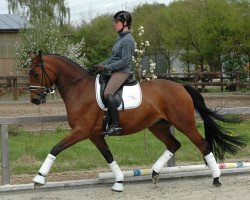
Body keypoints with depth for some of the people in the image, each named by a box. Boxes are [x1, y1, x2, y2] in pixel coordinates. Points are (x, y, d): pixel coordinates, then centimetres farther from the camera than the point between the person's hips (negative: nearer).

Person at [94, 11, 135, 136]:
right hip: (116, 71, 11)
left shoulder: (128, 40, -12)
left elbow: (124, 61, -18)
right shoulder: (120, 38, 18)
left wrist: (107, 67, -17)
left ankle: (115, 125, -33)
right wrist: (101, 65, 8)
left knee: (107, 93, -29)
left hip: (123, 72, -11)